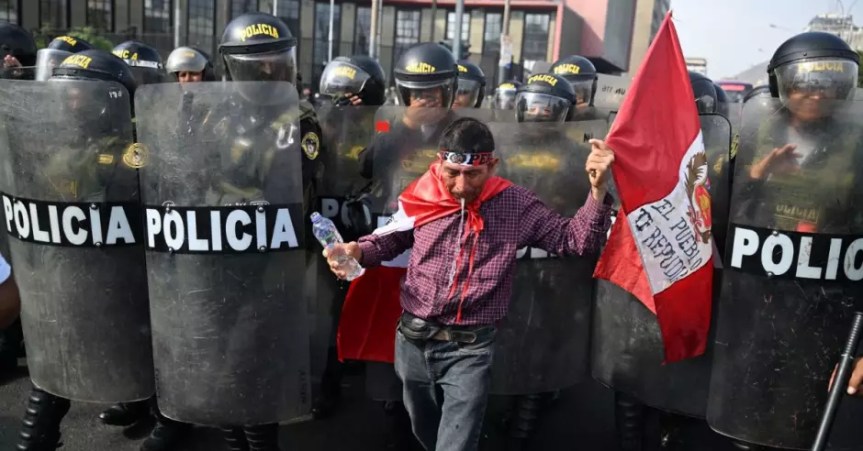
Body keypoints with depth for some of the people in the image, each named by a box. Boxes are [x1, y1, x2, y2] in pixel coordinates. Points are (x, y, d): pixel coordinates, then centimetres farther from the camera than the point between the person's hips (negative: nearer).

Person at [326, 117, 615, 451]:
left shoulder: (516, 205, -10)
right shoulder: (422, 195, -6)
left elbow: (578, 240, -6)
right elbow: (391, 240, 11)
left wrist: (597, 189, -20)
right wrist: (357, 251, -9)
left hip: (469, 349, -3)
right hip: (413, 341, 4)